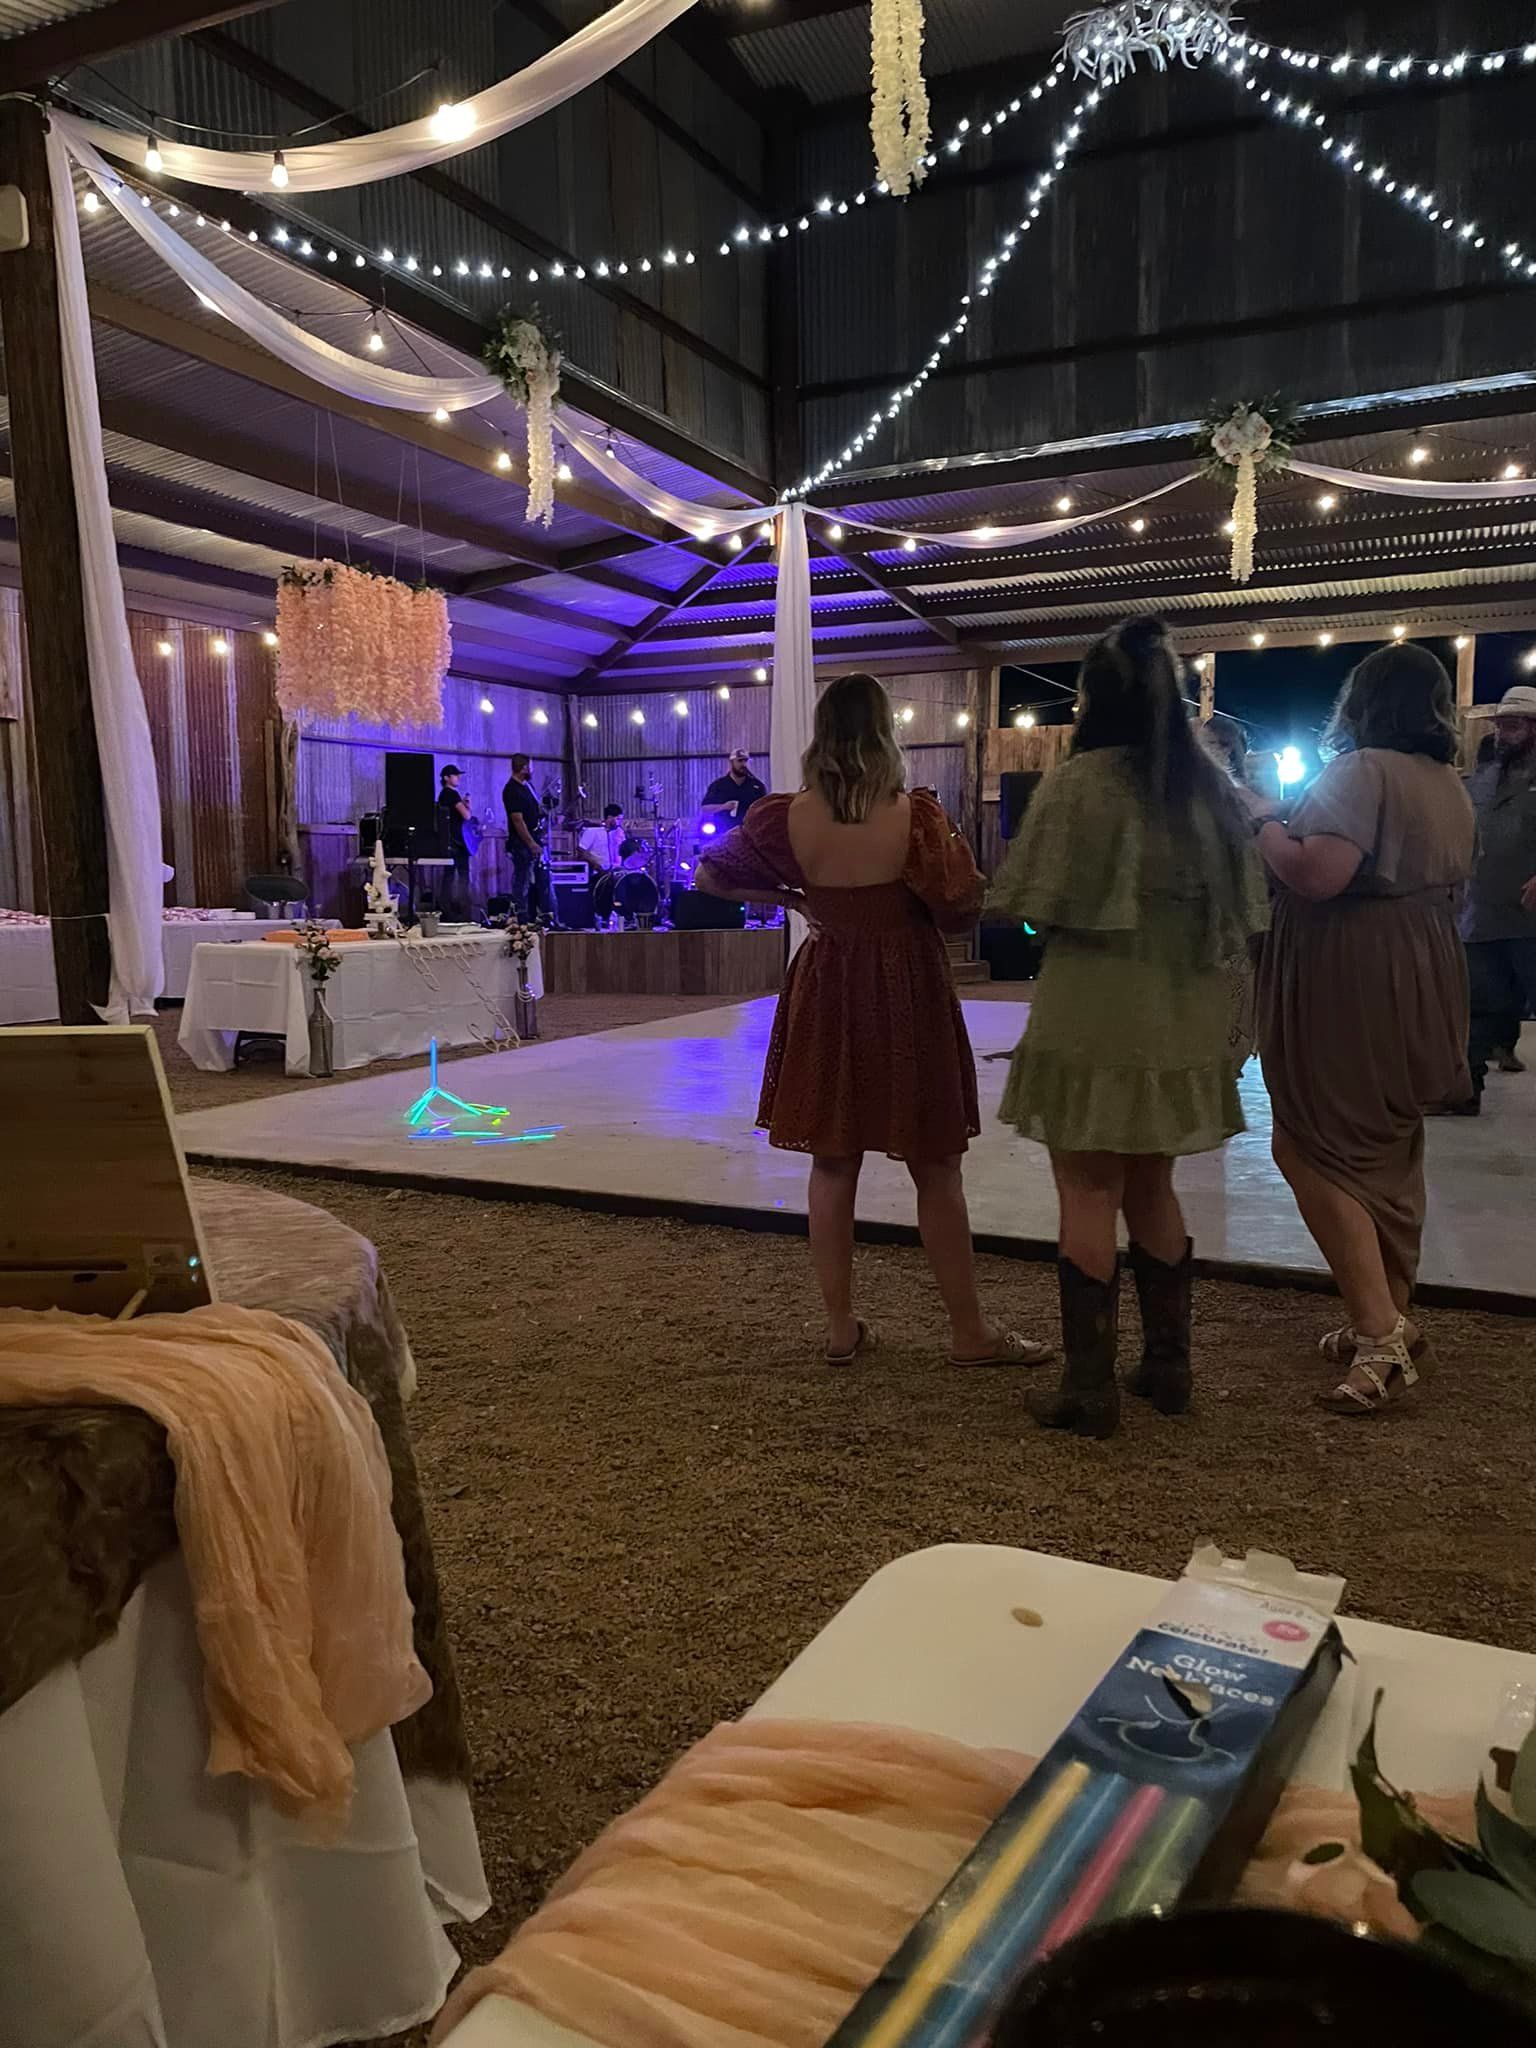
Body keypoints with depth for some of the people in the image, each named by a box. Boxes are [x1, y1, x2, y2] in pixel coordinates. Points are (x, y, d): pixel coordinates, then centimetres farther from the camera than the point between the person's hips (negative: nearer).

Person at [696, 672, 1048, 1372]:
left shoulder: (788, 817, -6)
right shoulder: (915, 814, -15)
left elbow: (710, 877, 4)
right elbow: (963, 907, -12)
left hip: (825, 995, 3)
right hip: (908, 994, -2)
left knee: (832, 1166, 12)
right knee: (935, 1170, 8)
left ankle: (842, 1328, 18)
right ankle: (969, 1331, 18)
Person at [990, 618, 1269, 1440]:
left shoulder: (1080, 781, -12)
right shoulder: (1211, 785, 4)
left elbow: (1037, 907, -11)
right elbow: (1237, 912, 8)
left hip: (1093, 1018, -6)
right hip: (1182, 1023, 6)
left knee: (1088, 1195, 3)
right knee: (1153, 1191, 18)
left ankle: (1090, 1388, 9)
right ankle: (1168, 1365, 27)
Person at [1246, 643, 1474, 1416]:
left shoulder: (1362, 770, -15)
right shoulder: (1450, 784, 12)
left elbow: (1317, 875, -28)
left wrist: (1262, 820, -11)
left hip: (1348, 986, -9)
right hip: (1420, 977, 9)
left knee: (1310, 1146, -4)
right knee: (1387, 1150, 16)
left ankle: (1379, 1332, -10)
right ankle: (1390, 1319, 25)